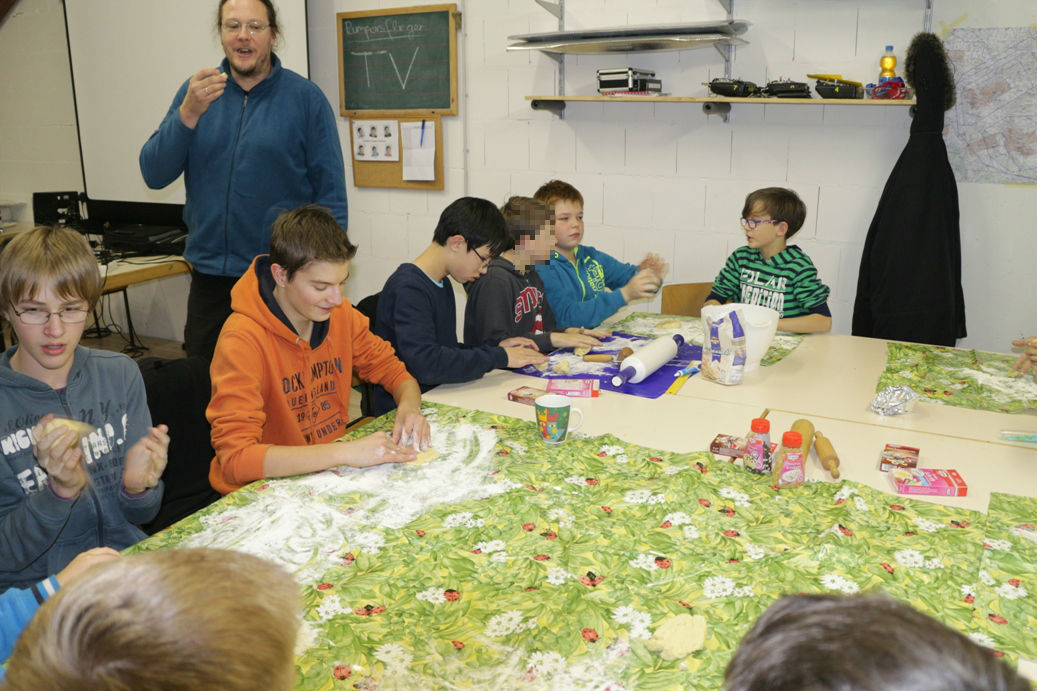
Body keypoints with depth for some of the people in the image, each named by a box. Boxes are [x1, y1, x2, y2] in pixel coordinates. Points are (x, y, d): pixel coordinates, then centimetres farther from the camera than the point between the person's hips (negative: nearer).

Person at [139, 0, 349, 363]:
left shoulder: (306, 98, -5)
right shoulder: (196, 92, 5)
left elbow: (331, 194, -4)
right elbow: (154, 175, -2)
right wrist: (189, 113, -17)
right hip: (209, 277, 4)